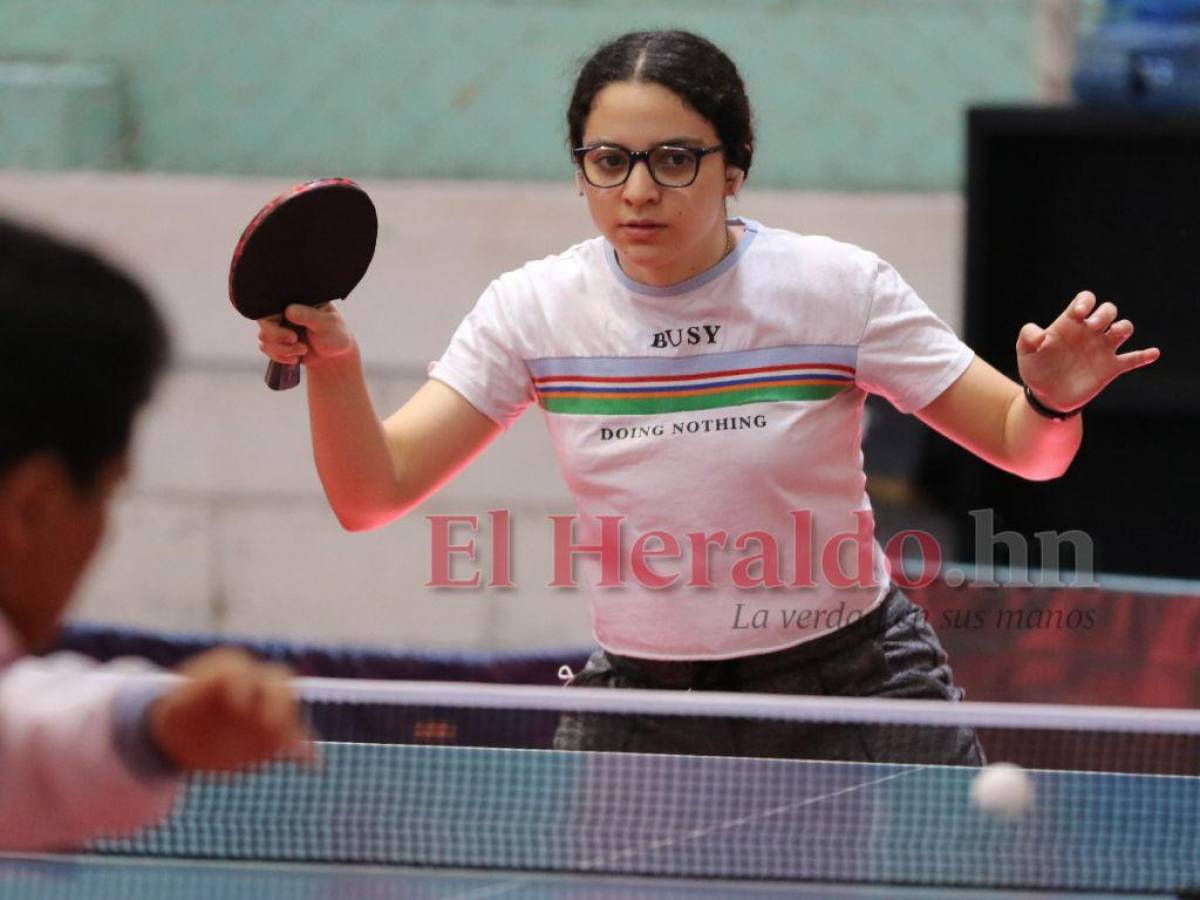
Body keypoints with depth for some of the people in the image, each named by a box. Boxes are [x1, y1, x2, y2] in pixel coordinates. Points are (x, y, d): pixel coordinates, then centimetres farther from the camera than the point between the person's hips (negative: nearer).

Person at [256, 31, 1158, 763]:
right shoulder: (535, 308, -6)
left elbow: (1025, 448, -6)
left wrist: (1054, 398, -29)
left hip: (852, 683, -2)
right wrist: (332, 361, -27)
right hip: (639, 700, 2)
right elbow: (373, 493, -8)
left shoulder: (838, 288, -12)